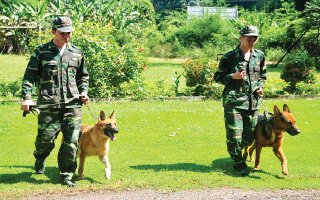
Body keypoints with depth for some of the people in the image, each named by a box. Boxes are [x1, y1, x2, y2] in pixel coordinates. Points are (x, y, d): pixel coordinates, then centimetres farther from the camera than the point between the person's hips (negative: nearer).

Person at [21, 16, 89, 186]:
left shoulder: (76, 54, 14)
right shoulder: (41, 52, 3)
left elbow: (83, 76, 25)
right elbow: (30, 76, 0)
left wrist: (83, 92, 7)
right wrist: (27, 97, -12)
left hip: (72, 104, 3)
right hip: (48, 105, -2)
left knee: (71, 142, -3)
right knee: (46, 139, 1)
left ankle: (67, 175, 8)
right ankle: (40, 161, 34)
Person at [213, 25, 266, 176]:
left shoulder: (259, 56, 10)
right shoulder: (229, 57, -4)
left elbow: (263, 76, 24)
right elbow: (217, 77, 1)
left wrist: (260, 86, 5)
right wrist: (233, 76, -14)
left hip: (253, 101, 5)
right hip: (234, 101, -5)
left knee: (250, 136, 9)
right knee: (234, 134, -7)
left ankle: (236, 151, 36)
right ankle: (239, 164, 9)